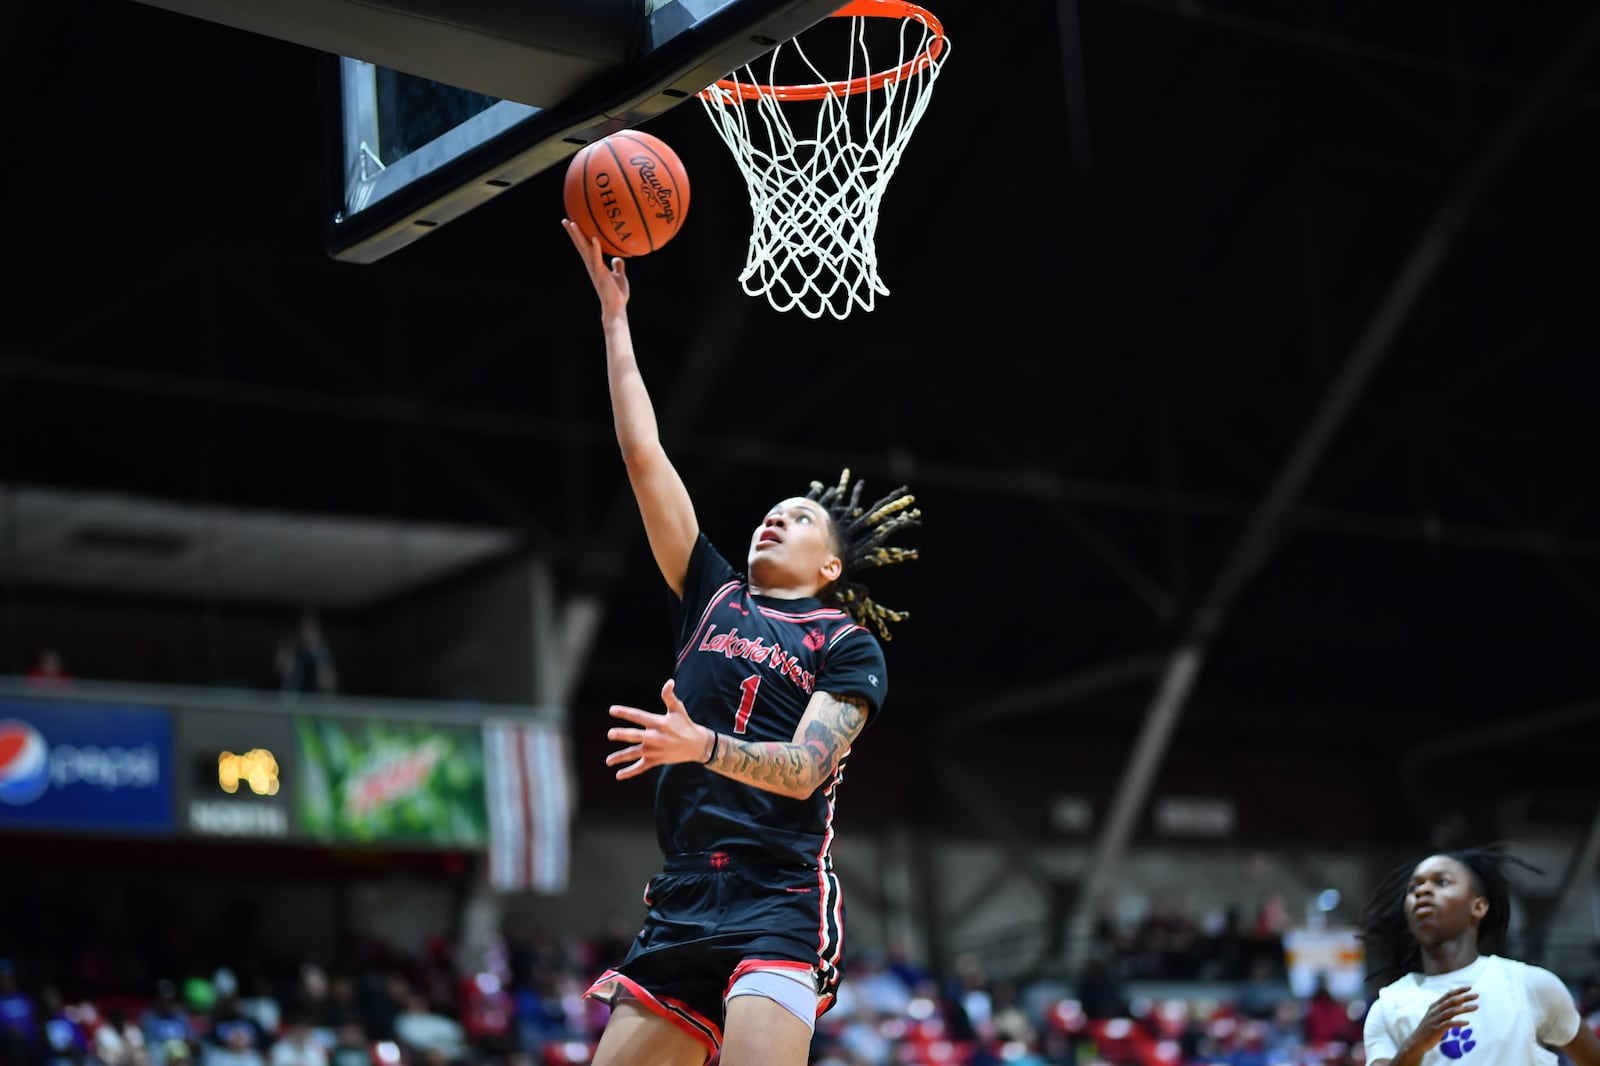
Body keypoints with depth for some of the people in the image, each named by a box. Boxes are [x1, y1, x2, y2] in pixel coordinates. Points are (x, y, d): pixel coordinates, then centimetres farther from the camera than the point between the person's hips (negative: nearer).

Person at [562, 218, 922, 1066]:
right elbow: (643, 455, 16)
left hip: (779, 906, -5)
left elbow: (804, 768, -9)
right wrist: (613, 316, 14)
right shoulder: (714, 598, 19)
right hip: (679, 903, 5)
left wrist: (704, 746, -28)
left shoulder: (850, 646, 7)